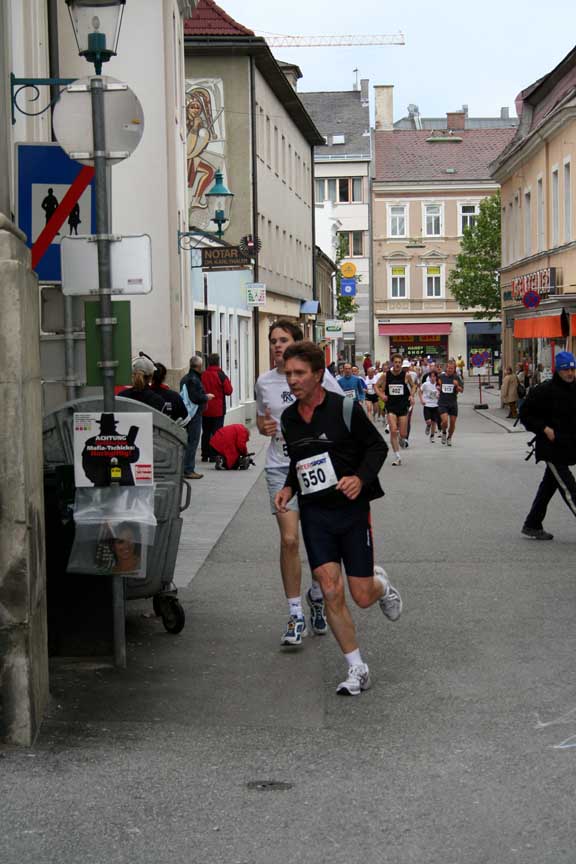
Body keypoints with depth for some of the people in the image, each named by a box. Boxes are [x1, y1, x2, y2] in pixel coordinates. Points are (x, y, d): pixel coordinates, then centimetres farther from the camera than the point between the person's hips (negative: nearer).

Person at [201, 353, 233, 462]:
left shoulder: (202, 375, -1)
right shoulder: (221, 375, -10)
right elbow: (228, 391, -9)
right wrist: (228, 381, 6)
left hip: (205, 409, 4)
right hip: (218, 409, -3)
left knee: (206, 432, 11)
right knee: (216, 432, 1)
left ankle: (205, 455, 13)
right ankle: (213, 456, -3)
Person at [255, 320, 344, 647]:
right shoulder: (264, 382, 7)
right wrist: (264, 426, 0)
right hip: (281, 468, 1)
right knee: (289, 540, -9)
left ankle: (316, 594, 34)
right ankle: (295, 615, 1)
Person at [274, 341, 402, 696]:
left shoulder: (345, 408, -9)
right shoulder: (289, 418, 7)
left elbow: (378, 446, -3)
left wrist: (361, 478, -19)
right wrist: (289, 488, 3)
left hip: (352, 510, -3)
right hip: (314, 513, 3)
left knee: (362, 597, 0)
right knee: (332, 593, -8)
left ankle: (381, 583, 39)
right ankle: (357, 669, 5)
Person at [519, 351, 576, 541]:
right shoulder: (545, 390, -13)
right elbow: (525, 413, -8)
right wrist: (544, 429, -16)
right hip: (552, 448, -7)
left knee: (549, 486, 15)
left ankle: (532, 526, 26)